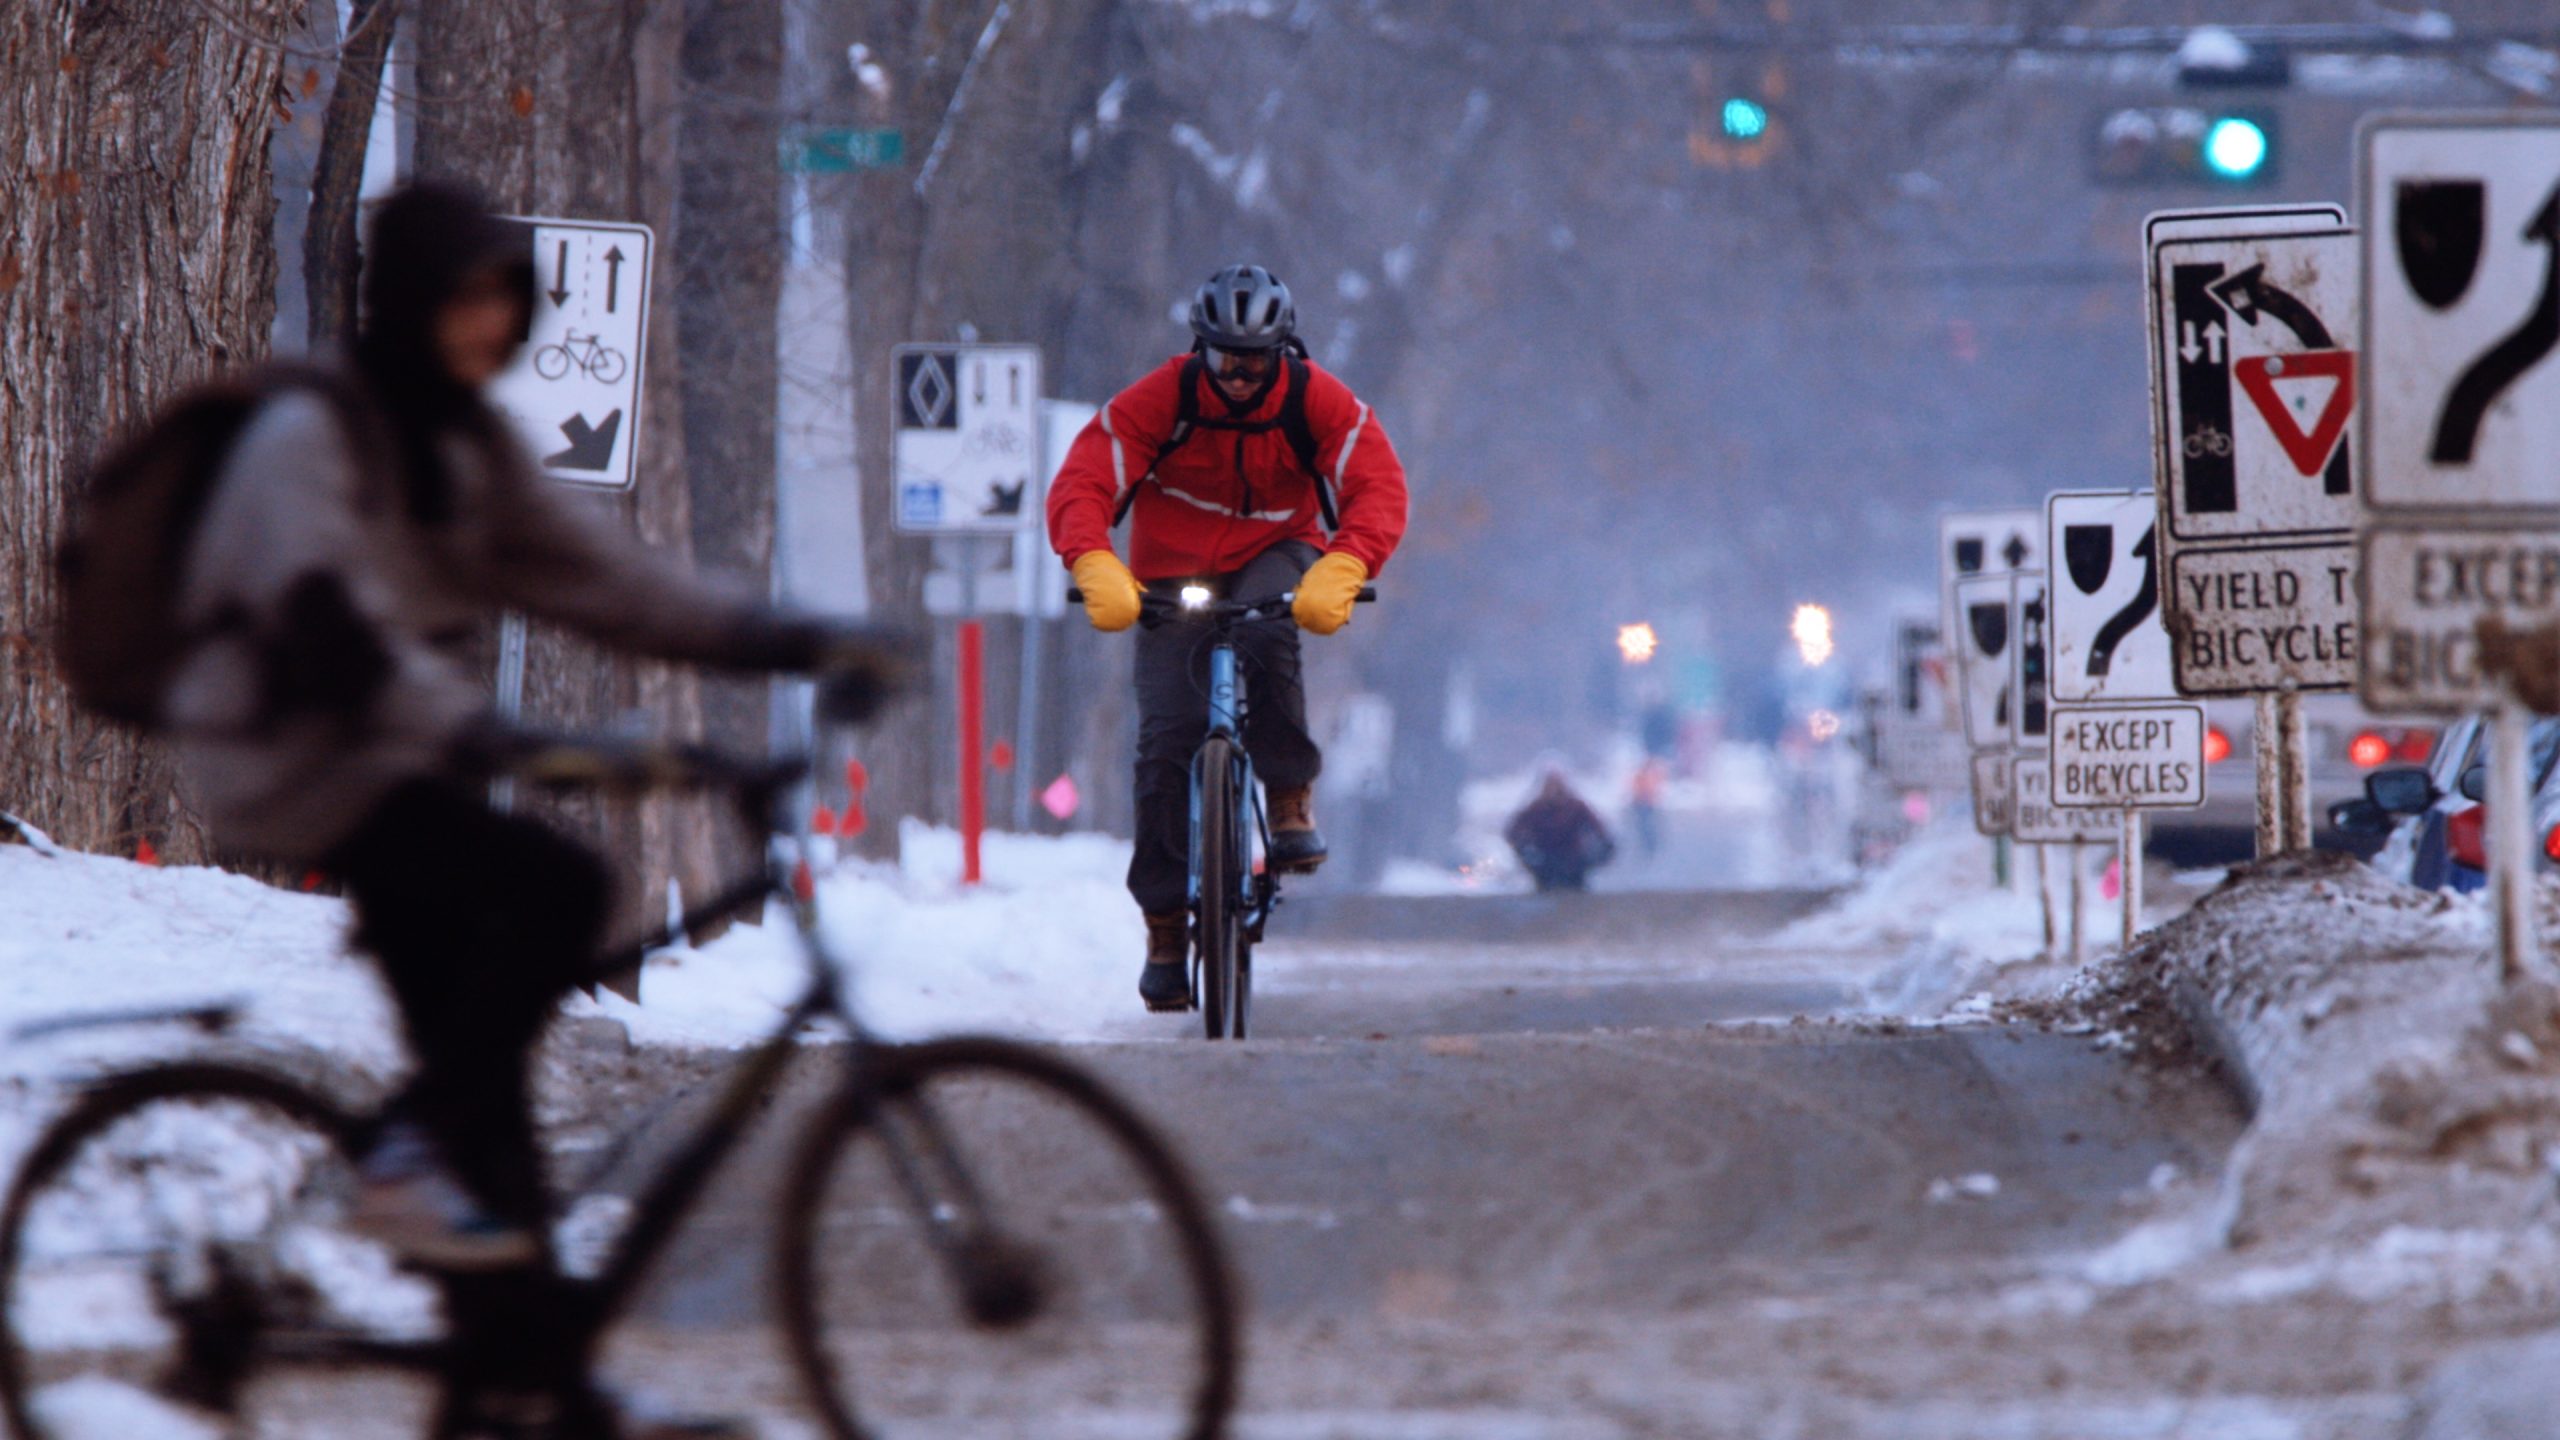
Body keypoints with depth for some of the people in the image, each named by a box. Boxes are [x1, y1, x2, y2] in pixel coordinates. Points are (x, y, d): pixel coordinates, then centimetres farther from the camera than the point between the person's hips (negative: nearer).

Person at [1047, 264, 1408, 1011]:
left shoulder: (1319, 403, -16)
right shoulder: (1160, 400, -18)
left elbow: (1379, 488, -26)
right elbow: (1080, 485, -24)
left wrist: (1341, 570, -45)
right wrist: (1097, 568, -44)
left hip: (1275, 559, 0)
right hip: (1174, 572, 0)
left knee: (1265, 636, -37)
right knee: (1166, 739, -13)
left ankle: (1291, 801, -21)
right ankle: (1164, 923, -3)